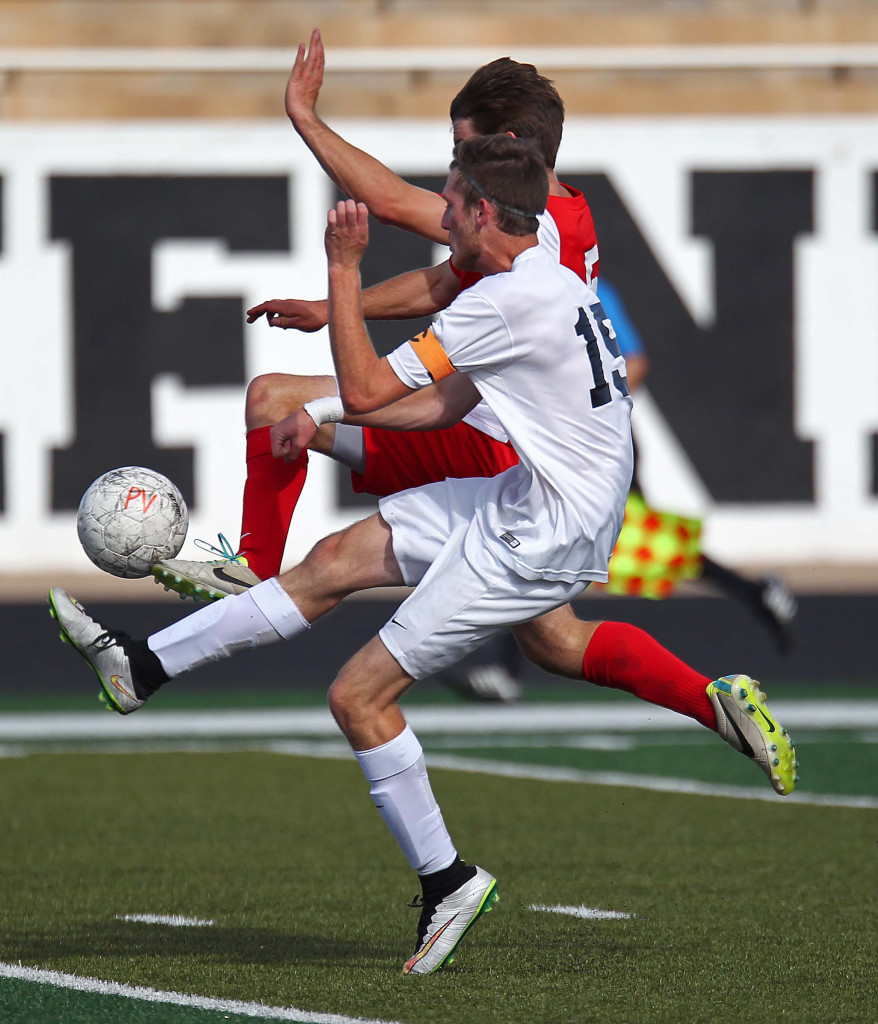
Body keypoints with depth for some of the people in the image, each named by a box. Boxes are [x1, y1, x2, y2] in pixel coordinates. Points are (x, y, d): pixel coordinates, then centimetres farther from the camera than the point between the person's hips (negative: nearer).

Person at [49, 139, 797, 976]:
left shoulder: (509, 299, -21)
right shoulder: (545, 283, 10)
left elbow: (368, 390, -18)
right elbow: (448, 403, 22)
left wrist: (343, 269, -10)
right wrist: (323, 420, 17)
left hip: (541, 539, -10)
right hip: (523, 500, 10)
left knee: (359, 696, -6)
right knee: (334, 561, 11)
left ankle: (446, 879, 5)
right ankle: (142, 667, 16)